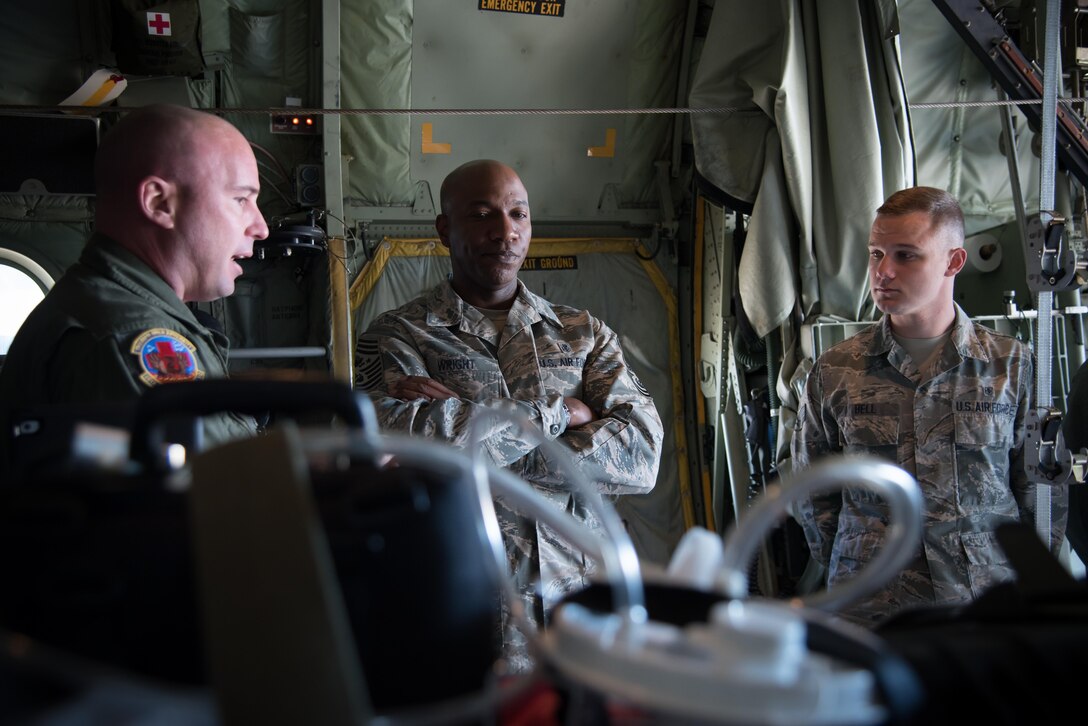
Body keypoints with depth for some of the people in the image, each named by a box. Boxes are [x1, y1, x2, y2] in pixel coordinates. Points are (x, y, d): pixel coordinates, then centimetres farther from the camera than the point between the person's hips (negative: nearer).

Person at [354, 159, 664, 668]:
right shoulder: (397, 336, 3)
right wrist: (557, 412, -8)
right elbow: (406, 438, -20)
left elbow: (642, 455, -4)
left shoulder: (585, 334, 12)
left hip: (580, 607, 3)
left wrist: (473, 441, -11)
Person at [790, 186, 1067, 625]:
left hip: (988, 607, 0)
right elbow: (811, 496, 8)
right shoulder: (834, 372, 1)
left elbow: (1043, 497, 5)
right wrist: (853, 575, 2)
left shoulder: (1013, 366, 0)